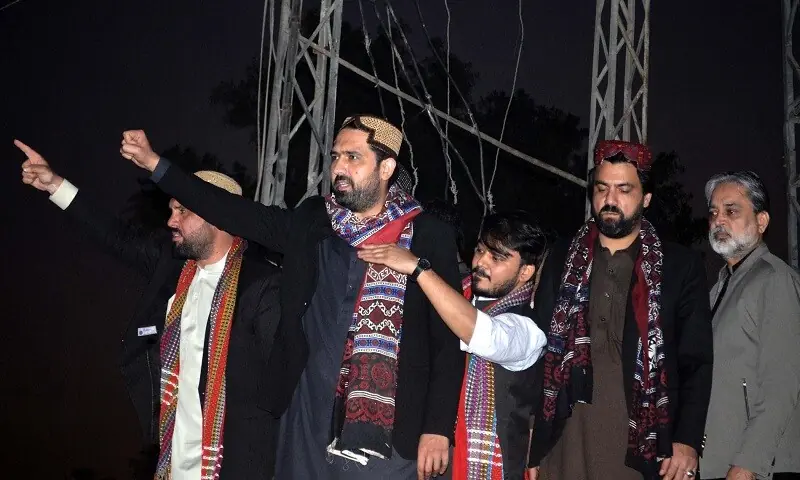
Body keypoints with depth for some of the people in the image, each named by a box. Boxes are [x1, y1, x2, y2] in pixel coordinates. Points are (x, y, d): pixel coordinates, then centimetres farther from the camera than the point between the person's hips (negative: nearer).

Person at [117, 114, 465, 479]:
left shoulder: (429, 238, -4)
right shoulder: (312, 223, 7)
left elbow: (448, 342, -4)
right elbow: (238, 212, 6)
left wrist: (438, 429, -9)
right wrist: (154, 163, 3)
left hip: (389, 442, -3)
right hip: (309, 433, 4)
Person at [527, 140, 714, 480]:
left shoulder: (681, 266, 4)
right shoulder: (562, 262, 9)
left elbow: (697, 363, 2)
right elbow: (539, 353, 8)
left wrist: (688, 441, -8)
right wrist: (531, 446, 3)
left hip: (645, 450, -1)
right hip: (565, 447, 2)